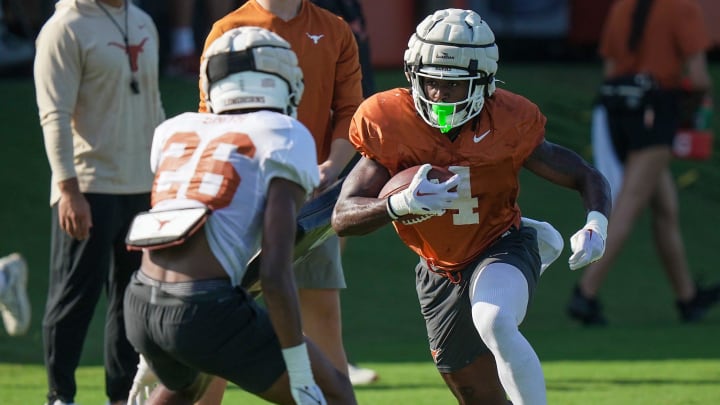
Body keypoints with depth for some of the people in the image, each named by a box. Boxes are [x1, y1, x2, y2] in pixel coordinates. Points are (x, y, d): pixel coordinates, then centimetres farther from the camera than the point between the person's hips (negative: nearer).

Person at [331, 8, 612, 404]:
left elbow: (588, 178, -8)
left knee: (493, 324, -38)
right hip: (440, 274, 3)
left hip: (502, 250, -3)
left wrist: (596, 225, -31)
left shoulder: (507, 124, -20)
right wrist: (401, 204, -43)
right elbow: (342, 218, -22)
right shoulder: (389, 125, -19)